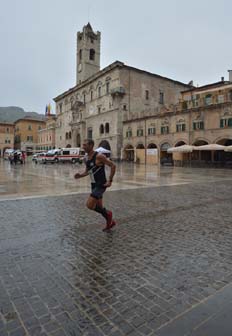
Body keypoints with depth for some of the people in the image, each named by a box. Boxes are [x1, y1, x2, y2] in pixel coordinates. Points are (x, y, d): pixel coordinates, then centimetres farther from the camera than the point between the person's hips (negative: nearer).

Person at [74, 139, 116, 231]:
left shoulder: (99, 156, -17)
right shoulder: (86, 158, 6)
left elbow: (113, 166, -16)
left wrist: (110, 180, -18)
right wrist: (80, 175, -1)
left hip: (101, 185, -8)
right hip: (94, 185, 8)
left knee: (89, 205, -15)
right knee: (99, 207, 15)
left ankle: (107, 214, 7)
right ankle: (110, 222, 36)